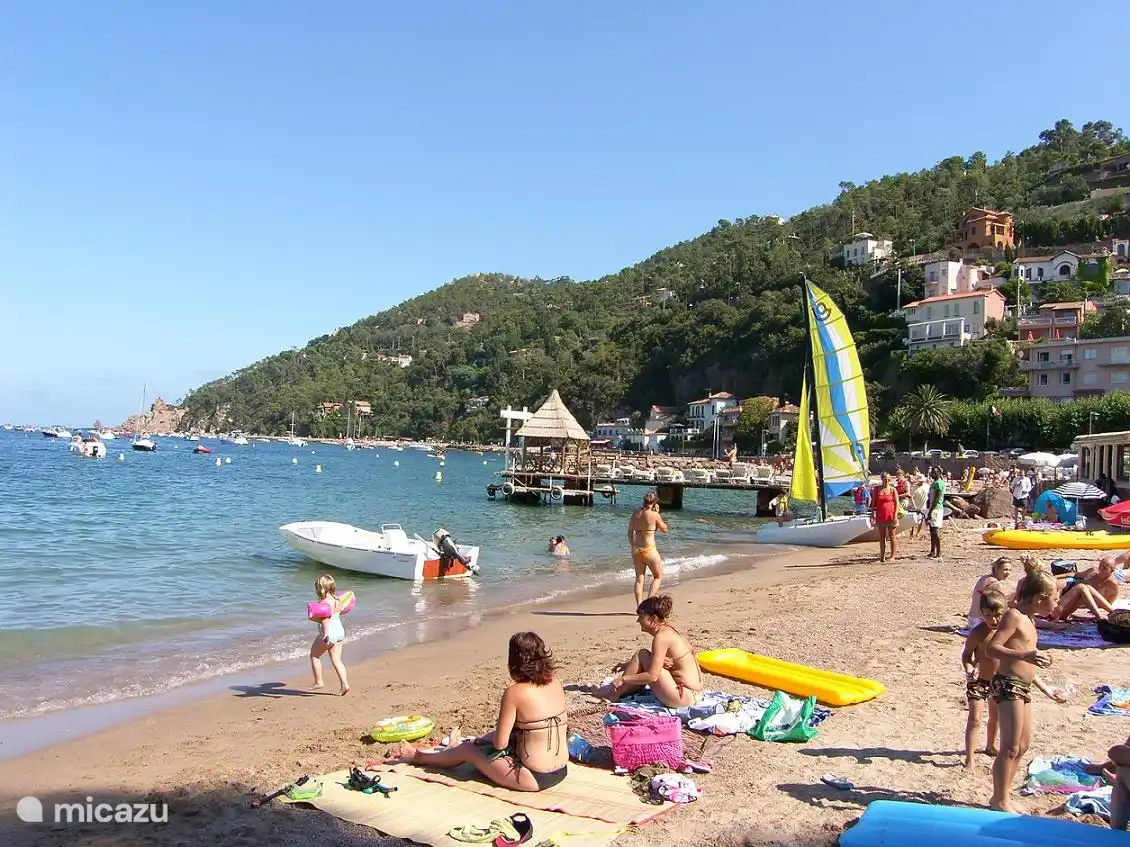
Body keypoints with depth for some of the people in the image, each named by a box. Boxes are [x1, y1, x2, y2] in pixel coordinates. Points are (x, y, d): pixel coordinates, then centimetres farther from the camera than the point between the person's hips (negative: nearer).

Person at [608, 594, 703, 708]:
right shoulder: (669, 631, 11)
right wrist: (630, 665, 13)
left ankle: (614, 695, 4)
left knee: (642, 655, -5)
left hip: (683, 697, -10)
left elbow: (652, 676, -18)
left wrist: (623, 679, -9)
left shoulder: (661, 637, -16)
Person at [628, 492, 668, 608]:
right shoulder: (654, 515, -12)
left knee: (639, 579, 11)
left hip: (637, 550, 5)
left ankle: (639, 606, 8)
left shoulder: (635, 514, 3)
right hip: (649, 549, -5)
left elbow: (630, 532, 9)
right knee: (658, 576, 12)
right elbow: (664, 529, 2)